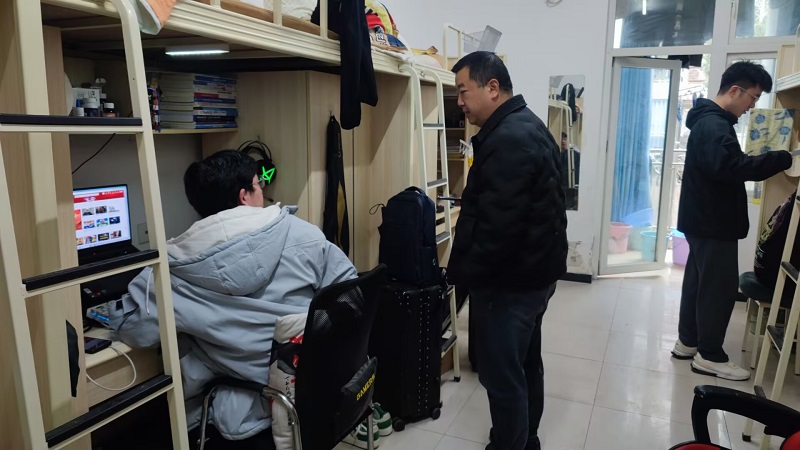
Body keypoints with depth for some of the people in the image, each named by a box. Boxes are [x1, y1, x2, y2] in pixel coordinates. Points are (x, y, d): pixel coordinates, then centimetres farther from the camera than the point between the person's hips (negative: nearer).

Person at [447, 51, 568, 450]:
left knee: (501, 375, 1)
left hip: (509, 280, -11)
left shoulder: (507, 140, -23)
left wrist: (462, 274, -15)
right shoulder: (527, 127, 11)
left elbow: (496, 227, -28)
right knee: (525, 365, 22)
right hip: (534, 270, 11)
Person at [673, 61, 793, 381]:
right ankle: (709, 356, 8)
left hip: (705, 219, 10)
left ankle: (688, 342, 25)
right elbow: (732, 166, -34)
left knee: (699, 281, 15)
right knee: (720, 286, -2)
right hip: (713, 222, -10)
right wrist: (785, 159, -32)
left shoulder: (711, 120, 15)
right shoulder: (713, 125, -18)